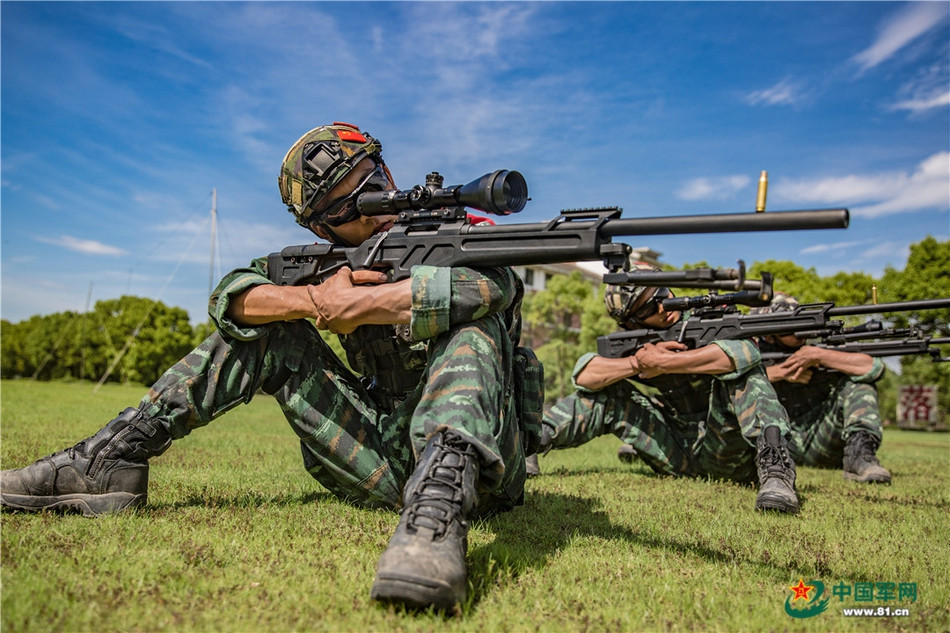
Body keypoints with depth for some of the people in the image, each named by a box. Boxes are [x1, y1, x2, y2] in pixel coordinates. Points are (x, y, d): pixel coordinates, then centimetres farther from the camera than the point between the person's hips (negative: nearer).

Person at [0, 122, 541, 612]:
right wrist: (311, 300, -20)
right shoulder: (338, 262, 11)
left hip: (480, 461, -4)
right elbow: (233, 294, -1)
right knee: (270, 331, 0)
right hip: (384, 469, 4)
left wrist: (364, 306, -23)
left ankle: (438, 510, -49)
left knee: (473, 323, -29)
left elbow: (490, 286, -30)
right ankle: (110, 461, -1)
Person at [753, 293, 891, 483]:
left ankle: (859, 456, -28)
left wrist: (818, 355, -22)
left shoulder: (822, 344, -2)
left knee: (857, 381, -15)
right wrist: (779, 372, -20)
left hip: (819, 443, 1)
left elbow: (874, 367, -17)